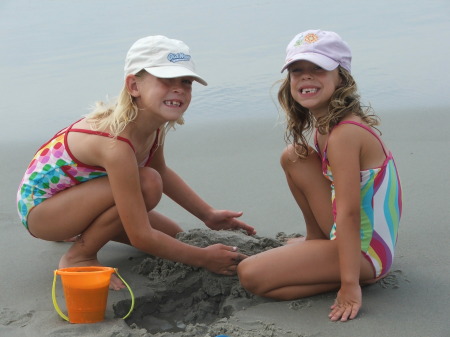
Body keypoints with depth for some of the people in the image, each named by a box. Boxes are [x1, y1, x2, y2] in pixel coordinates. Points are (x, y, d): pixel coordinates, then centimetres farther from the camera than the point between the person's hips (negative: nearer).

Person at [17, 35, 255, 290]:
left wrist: (208, 214, 7)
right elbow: (141, 238, -33)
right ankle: (79, 257, -11)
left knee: (173, 237, 9)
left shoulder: (154, 123, -11)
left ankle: (79, 230, 22)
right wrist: (204, 258, -24)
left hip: (76, 191, 9)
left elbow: (162, 172, 12)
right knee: (147, 183, -30)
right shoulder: (117, 144, -37)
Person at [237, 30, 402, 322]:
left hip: (365, 251, -9)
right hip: (346, 232, 9)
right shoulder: (324, 123, 4)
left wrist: (349, 285, -28)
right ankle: (316, 241, 20)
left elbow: (349, 212, -28)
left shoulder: (344, 134, -24)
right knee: (294, 156, 11)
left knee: (250, 275, -16)